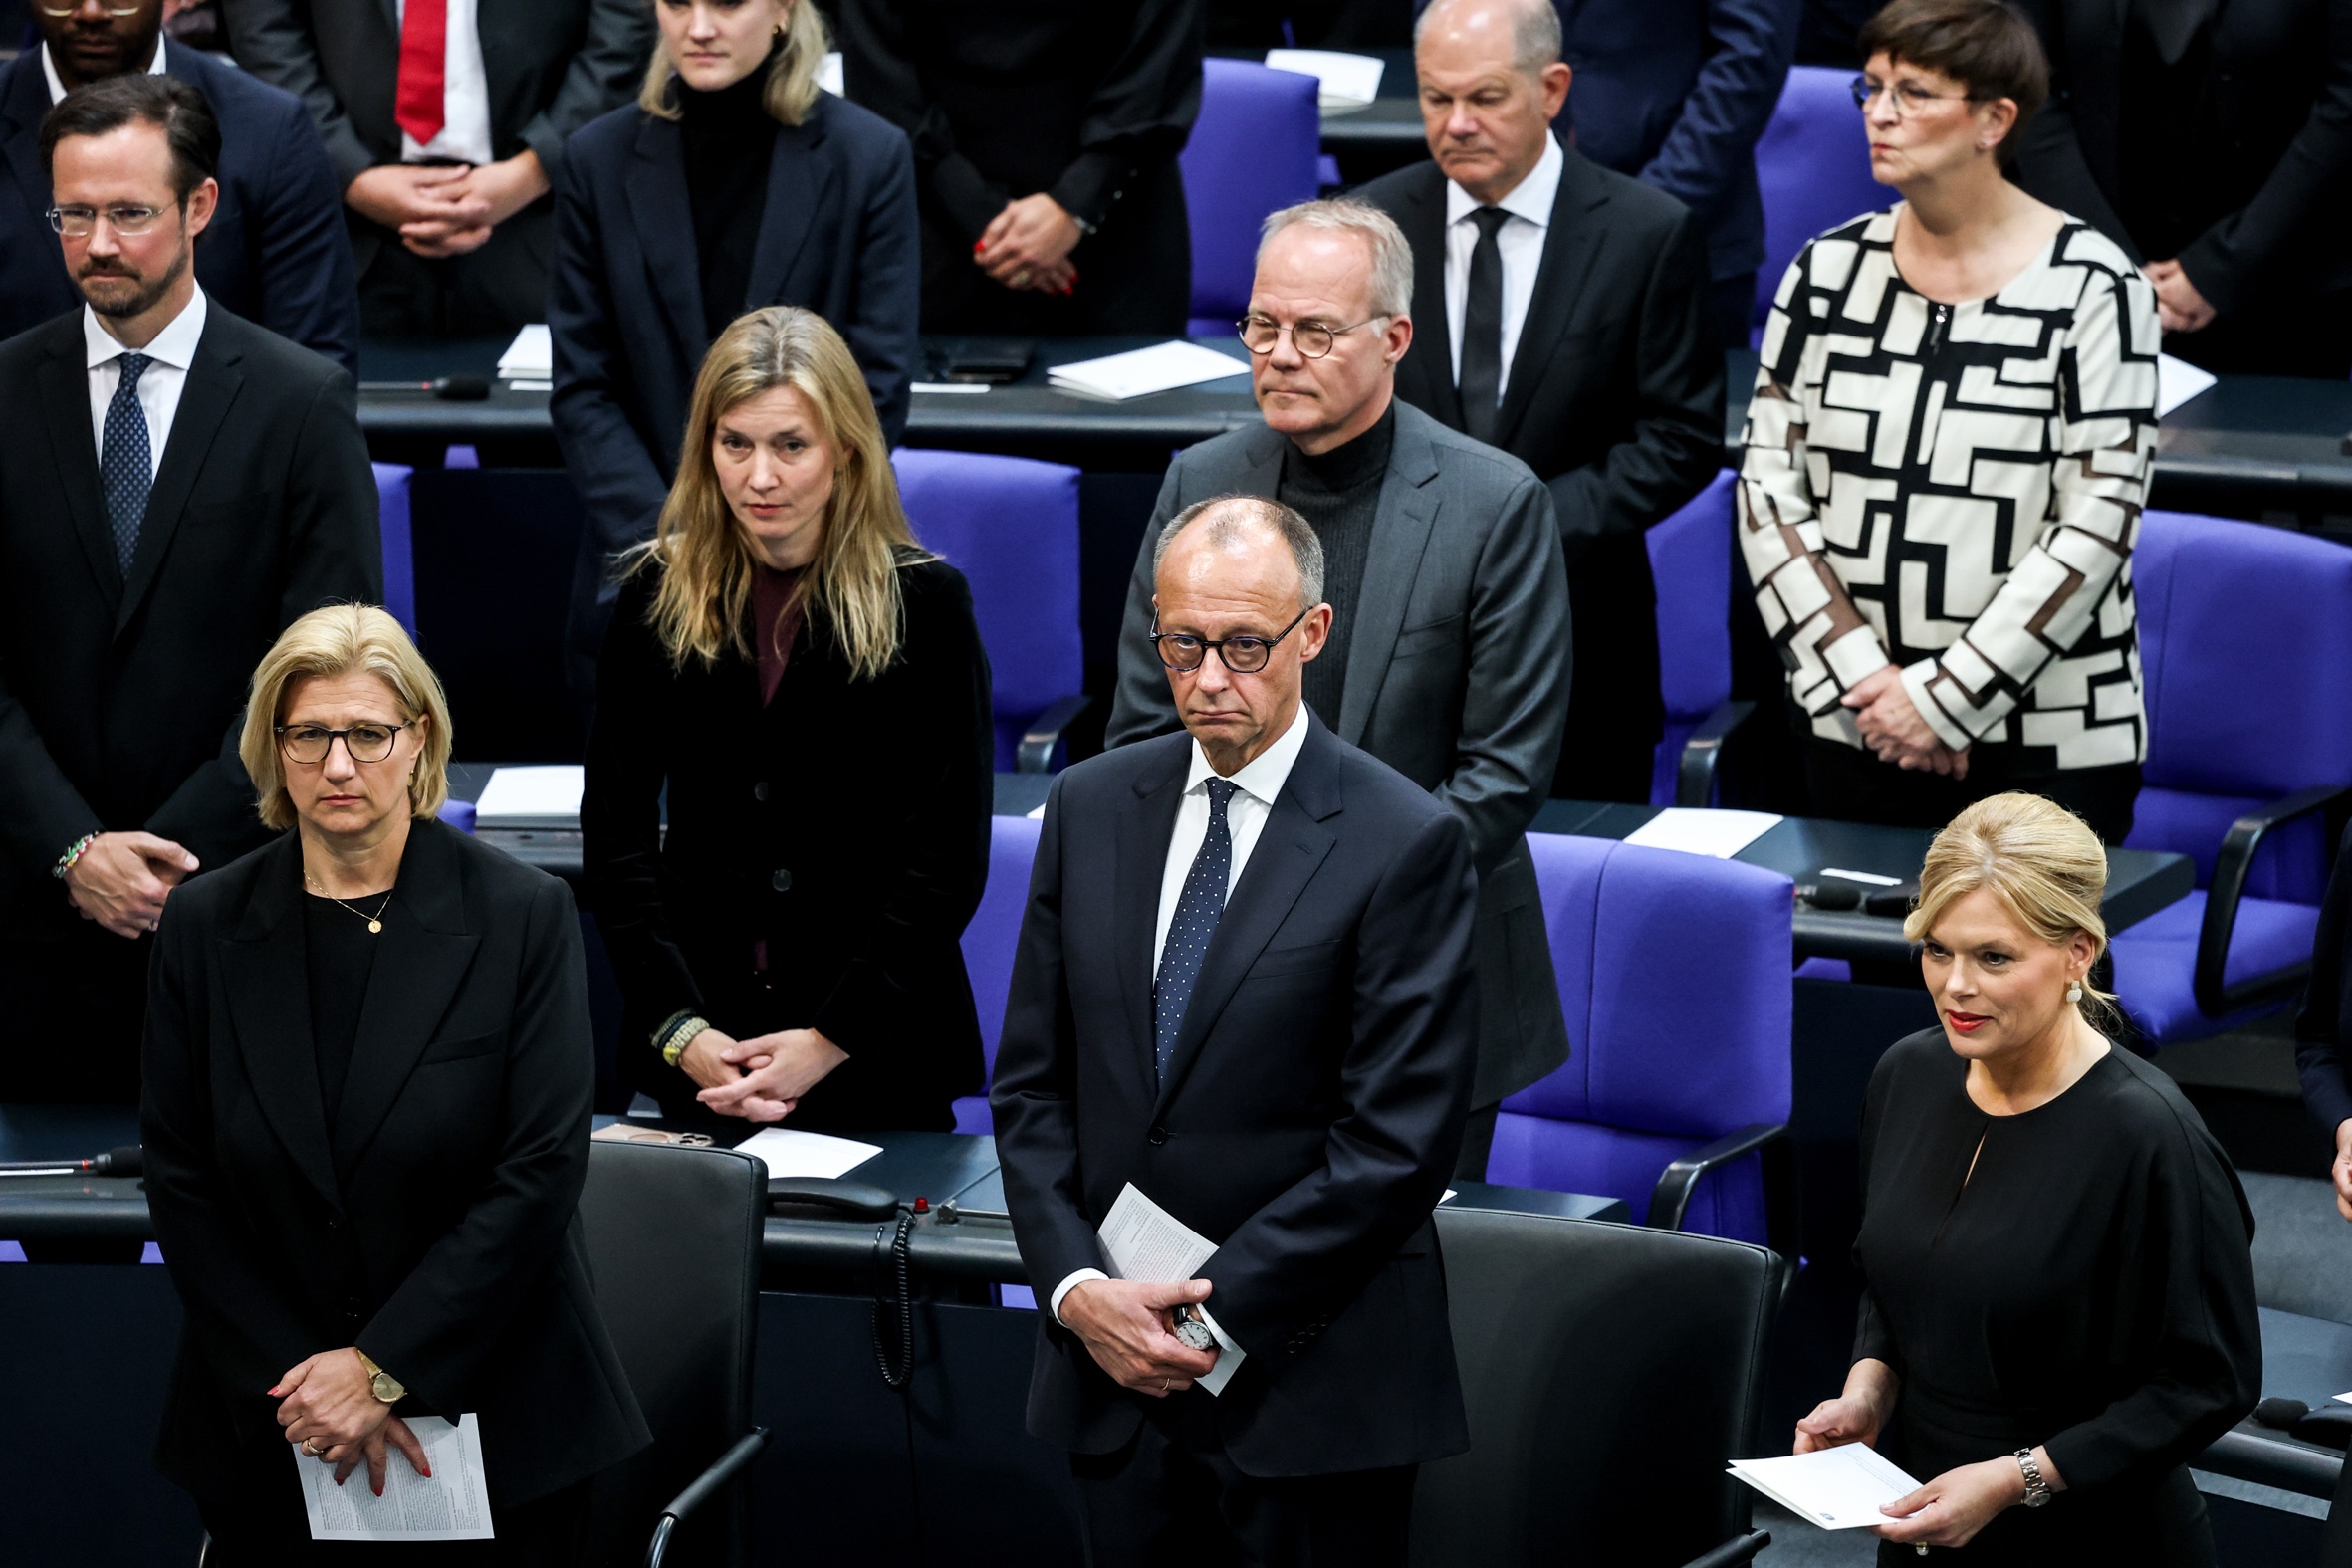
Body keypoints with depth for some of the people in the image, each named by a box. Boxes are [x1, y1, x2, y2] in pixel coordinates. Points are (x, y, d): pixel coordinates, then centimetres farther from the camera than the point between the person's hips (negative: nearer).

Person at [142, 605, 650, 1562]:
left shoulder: (524, 915, -7)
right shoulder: (206, 926, 0)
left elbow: (542, 1170, -11)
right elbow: (180, 1182, 0)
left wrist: (384, 1367, -15)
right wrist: (302, 1382, -10)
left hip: (491, 1418, -2)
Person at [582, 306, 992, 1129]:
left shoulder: (925, 602, -6)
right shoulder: (658, 596, 1)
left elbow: (948, 856, -7)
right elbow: (615, 829, 1)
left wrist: (831, 1039, -14)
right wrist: (680, 1028, -11)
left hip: (878, 1052, -2)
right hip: (698, 1050, 2)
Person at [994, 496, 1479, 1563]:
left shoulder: (1407, 843, -8)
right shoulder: (1091, 807, 8)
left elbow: (1398, 1143, -12)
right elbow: (1032, 1082, 9)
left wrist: (1215, 1315, -13)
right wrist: (1078, 1287, -5)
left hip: (1309, 1388, -4)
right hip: (1110, 1364, 4)